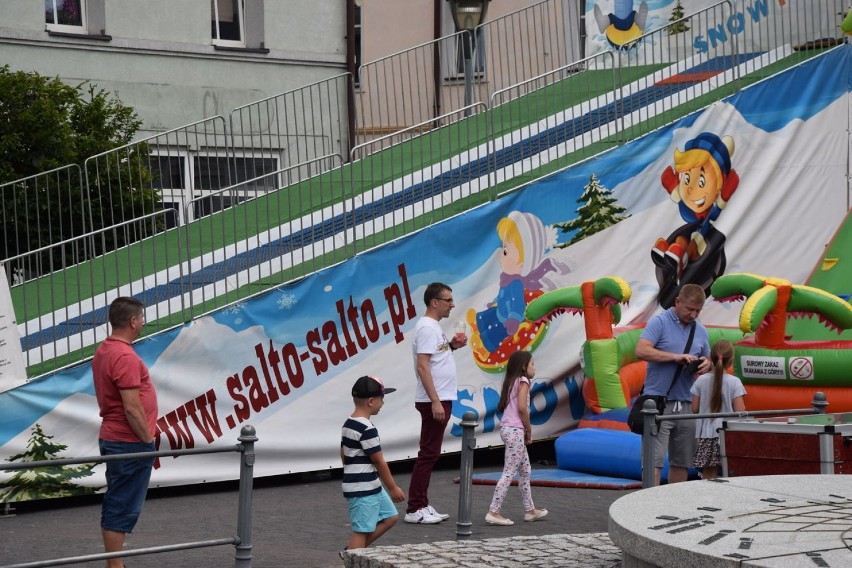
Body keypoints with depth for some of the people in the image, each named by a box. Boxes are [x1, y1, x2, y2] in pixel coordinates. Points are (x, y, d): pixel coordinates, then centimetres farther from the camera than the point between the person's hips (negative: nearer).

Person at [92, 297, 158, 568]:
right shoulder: (125, 357, -21)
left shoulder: (103, 351, 10)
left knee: (116, 505, 13)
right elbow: (132, 408, -24)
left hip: (114, 438, 10)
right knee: (123, 508, -5)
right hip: (130, 443, -10)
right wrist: (148, 439, -13)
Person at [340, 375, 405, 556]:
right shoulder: (367, 429, -19)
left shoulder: (349, 423, 11)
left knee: (390, 517, 15)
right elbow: (379, 461, -15)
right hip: (364, 489, -10)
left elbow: (343, 454, 19)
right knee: (362, 530, -5)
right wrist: (393, 488, -6)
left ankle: (352, 552, 18)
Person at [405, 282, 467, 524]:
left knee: (430, 454, 12)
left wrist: (452, 346, 9)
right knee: (428, 454, -8)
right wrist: (436, 402, -25)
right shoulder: (427, 327, -15)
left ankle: (422, 506, 16)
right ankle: (415, 509, -5)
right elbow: (422, 366, -22)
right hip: (434, 401, -10)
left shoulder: (433, 327, 16)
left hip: (441, 399, 10)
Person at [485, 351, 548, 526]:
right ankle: (493, 512, -14)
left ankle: (530, 510, 25)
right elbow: (522, 407, -19)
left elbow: (502, 407, 14)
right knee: (509, 472, -10)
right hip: (515, 431, -10)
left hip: (507, 428, 10)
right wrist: (529, 430, -7)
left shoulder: (512, 381, 18)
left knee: (525, 470, 18)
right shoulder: (523, 381, -8)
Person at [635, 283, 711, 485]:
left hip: (685, 404, 6)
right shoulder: (659, 322, -4)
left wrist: (706, 365, -1)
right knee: (654, 461, -9)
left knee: (681, 462, 10)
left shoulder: (700, 331, 15)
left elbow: (707, 359, 24)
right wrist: (676, 357, -21)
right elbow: (641, 350, -16)